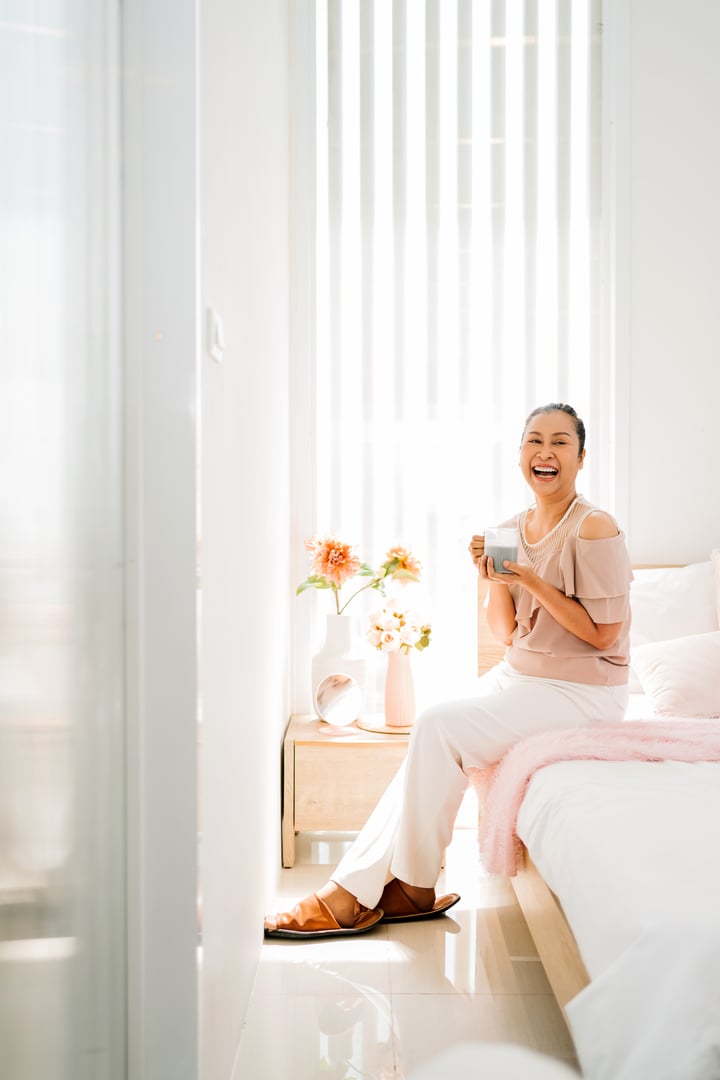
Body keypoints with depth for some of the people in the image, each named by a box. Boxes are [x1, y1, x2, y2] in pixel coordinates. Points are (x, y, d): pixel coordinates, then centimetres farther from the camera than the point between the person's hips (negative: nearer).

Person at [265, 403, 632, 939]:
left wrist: (531, 581, -21)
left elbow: (602, 635, -15)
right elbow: (506, 633, 8)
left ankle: (413, 887, -8)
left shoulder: (595, 528, -14)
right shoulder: (513, 529, 8)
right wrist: (494, 578, -10)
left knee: (440, 725, -22)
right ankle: (356, 891, -13)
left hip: (581, 691, -7)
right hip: (519, 675, 7)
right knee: (434, 734, -14)